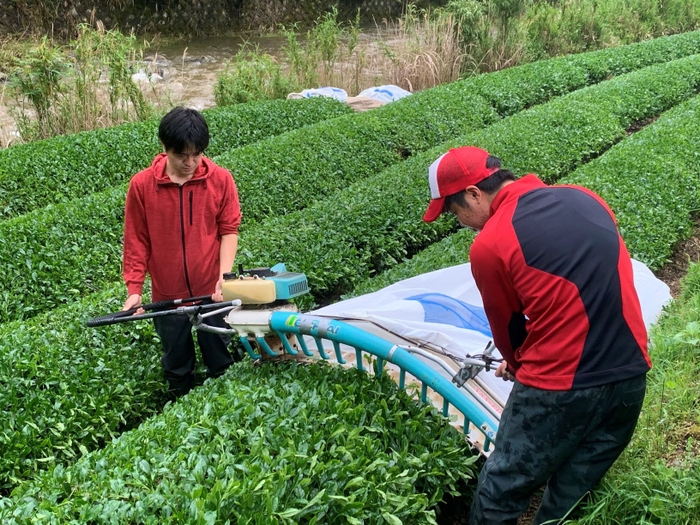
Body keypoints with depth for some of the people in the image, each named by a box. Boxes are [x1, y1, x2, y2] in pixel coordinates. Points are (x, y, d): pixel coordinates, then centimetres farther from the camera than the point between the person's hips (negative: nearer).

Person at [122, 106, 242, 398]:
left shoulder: (221, 180, -8)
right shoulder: (141, 185, -8)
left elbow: (229, 231, -3)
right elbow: (136, 241, -2)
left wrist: (224, 276, -14)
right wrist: (134, 289, -6)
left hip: (212, 291, 0)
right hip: (167, 295, 1)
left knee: (220, 363, 13)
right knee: (177, 367, 17)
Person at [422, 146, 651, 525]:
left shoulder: (489, 246, -12)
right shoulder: (585, 198, 7)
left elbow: (508, 328, 4)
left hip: (559, 389, -6)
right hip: (631, 376, 7)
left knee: (500, 494, 13)